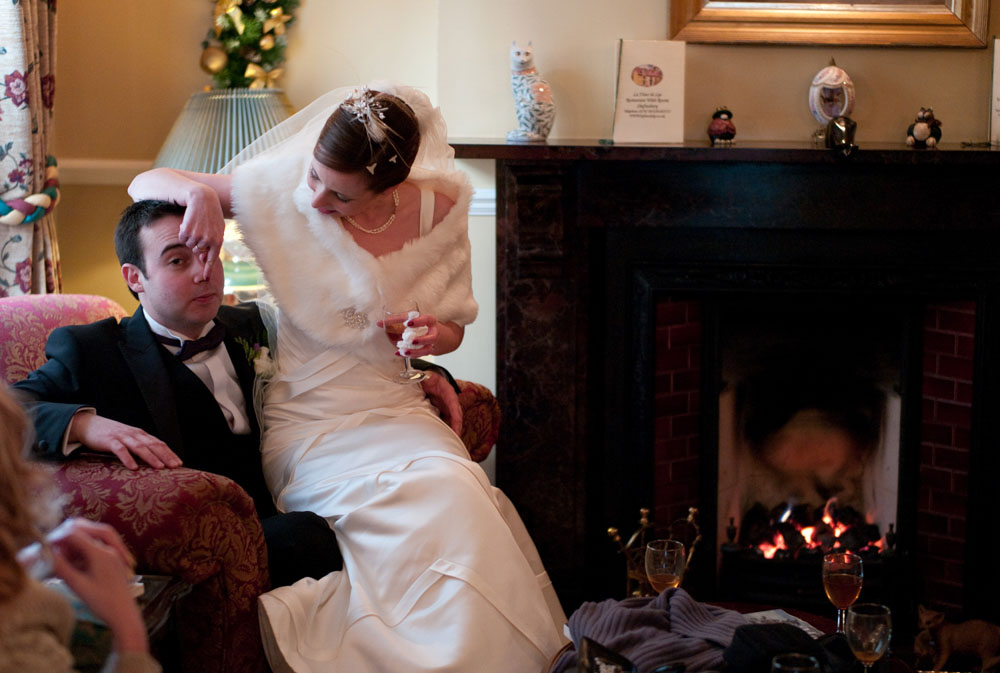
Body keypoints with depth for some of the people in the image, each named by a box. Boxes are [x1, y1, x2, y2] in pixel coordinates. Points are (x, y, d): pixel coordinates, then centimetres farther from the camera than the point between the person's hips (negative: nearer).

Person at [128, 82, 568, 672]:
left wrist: (435, 336, -11)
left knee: (458, 489, -30)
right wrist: (196, 190, -24)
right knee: (441, 500, -30)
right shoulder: (282, 191, -8)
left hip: (395, 411, 3)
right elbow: (145, 184, 0)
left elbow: (453, 326, 14)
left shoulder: (439, 209, -2)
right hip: (309, 419, -3)